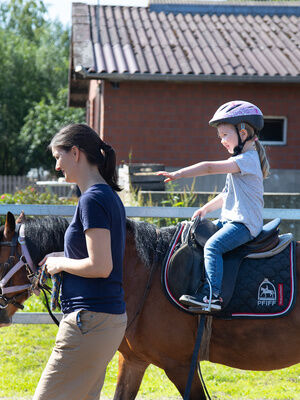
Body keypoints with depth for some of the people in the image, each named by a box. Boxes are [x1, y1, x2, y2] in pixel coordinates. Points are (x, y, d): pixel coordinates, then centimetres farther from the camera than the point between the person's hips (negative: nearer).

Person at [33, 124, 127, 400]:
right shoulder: (109, 196, 14)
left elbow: (100, 266, -22)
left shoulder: (93, 199, -15)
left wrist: (60, 263, -7)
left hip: (90, 321, -10)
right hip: (111, 318, 10)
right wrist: (62, 261, 15)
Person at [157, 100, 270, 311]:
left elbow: (210, 168, -23)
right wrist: (206, 209, 16)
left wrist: (177, 174, -21)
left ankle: (212, 294, -32)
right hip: (230, 219, 11)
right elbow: (228, 195, 26)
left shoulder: (248, 159, -15)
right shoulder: (241, 161, 18)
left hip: (244, 223, -11)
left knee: (212, 245, -27)